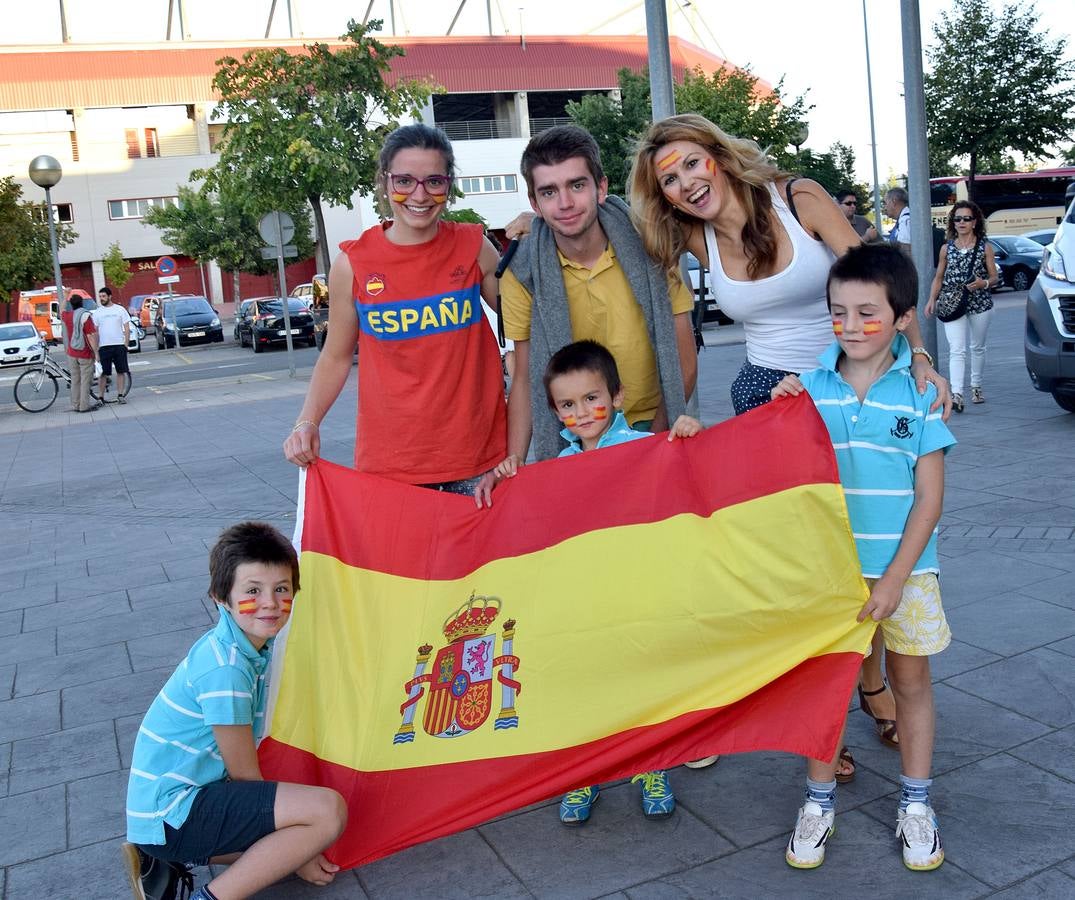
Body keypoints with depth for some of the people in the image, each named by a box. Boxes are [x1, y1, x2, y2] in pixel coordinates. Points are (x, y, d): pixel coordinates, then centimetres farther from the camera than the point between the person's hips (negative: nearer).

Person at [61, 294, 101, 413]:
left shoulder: (66, 315, 6)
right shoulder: (85, 315, -13)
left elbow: (62, 310, 33)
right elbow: (91, 336, -18)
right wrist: (96, 352, -15)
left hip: (71, 353, 6)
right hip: (85, 354, -6)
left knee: (75, 380, 13)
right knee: (85, 380, -2)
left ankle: (75, 405, 17)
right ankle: (84, 406, -2)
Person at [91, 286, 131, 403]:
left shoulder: (120, 309, 3)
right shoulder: (97, 312, 6)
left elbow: (127, 328, 3)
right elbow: (95, 331, 5)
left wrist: (126, 344, -4)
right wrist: (96, 347, -2)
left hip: (119, 345, 0)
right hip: (104, 346, 0)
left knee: (121, 371, 2)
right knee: (103, 373, 2)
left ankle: (120, 395, 10)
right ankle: (100, 397, 5)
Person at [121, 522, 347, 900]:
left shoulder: (248, 646, 4)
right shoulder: (224, 669, -22)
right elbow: (245, 775, -14)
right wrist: (297, 856, -2)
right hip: (171, 815, -9)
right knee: (329, 810, -20)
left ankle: (165, 862, 12)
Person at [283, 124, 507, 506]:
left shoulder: (475, 248, 0)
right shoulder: (352, 264, -2)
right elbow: (336, 357, 7)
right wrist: (307, 421, -7)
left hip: (479, 449, 1)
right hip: (390, 458, -1)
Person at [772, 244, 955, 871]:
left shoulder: (921, 392, -8)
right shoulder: (811, 389, -4)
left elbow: (930, 496, -7)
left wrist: (895, 578, -12)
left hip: (904, 567, -1)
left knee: (911, 678, 12)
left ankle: (916, 804, 31)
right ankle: (820, 800, 27)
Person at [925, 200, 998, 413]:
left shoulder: (985, 247, 4)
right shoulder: (947, 248, 7)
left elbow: (994, 277, 5)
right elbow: (938, 277, 11)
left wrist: (983, 283, -17)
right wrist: (932, 300, -2)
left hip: (980, 303, 1)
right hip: (952, 304, -1)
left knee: (977, 347, 15)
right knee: (957, 350, -12)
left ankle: (976, 386, 32)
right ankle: (956, 394, -22)